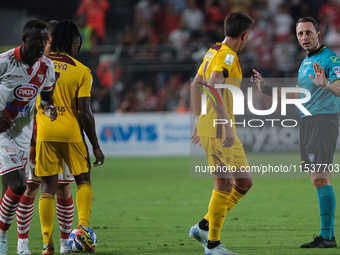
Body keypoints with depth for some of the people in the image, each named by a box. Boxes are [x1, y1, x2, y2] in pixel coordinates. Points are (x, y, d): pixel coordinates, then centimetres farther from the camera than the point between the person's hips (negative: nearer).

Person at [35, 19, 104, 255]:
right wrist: (96, 146, 0)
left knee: (48, 186, 6)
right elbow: (84, 113, -7)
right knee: (83, 180, 15)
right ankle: (83, 227, -5)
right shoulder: (82, 71, -4)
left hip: (44, 132, 2)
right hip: (71, 132, -2)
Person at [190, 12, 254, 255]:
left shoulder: (214, 52, 15)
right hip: (217, 128, -10)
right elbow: (212, 87, -27)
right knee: (224, 184, -7)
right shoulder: (227, 55, -14)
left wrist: (199, 120, 27)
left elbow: (195, 85, 23)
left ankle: (204, 227, 15)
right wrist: (227, 124, -30)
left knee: (244, 182, 12)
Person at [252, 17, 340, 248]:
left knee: (320, 178, -14)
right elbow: (298, 96, 28)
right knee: (318, 179, 7)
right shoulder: (305, 63, 19)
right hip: (306, 122, 9)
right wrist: (266, 89, 25)